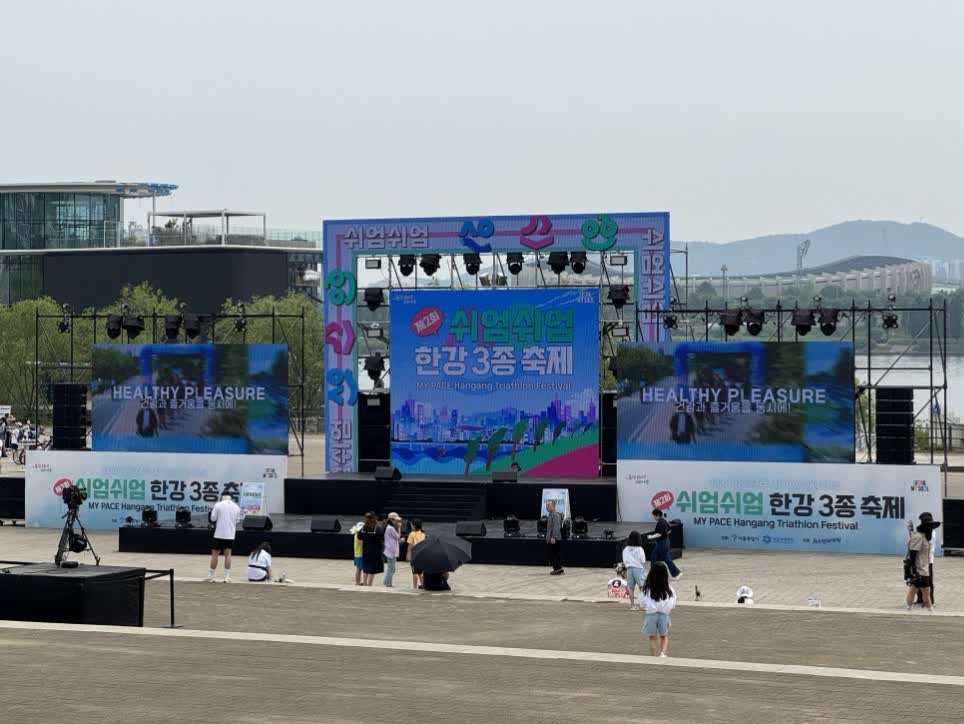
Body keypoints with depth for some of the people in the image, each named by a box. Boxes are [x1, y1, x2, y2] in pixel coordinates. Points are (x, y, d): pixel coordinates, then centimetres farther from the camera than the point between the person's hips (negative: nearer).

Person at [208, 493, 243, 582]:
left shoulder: (218, 505, -6)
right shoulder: (236, 507, 4)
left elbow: (213, 518, -5)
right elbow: (237, 520, 9)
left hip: (219, 534, -3)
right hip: (230, 534, 3)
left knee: (215, 554, 3)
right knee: (227, 555, 8)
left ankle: (210, 576, 3)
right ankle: (227, 577, 4)